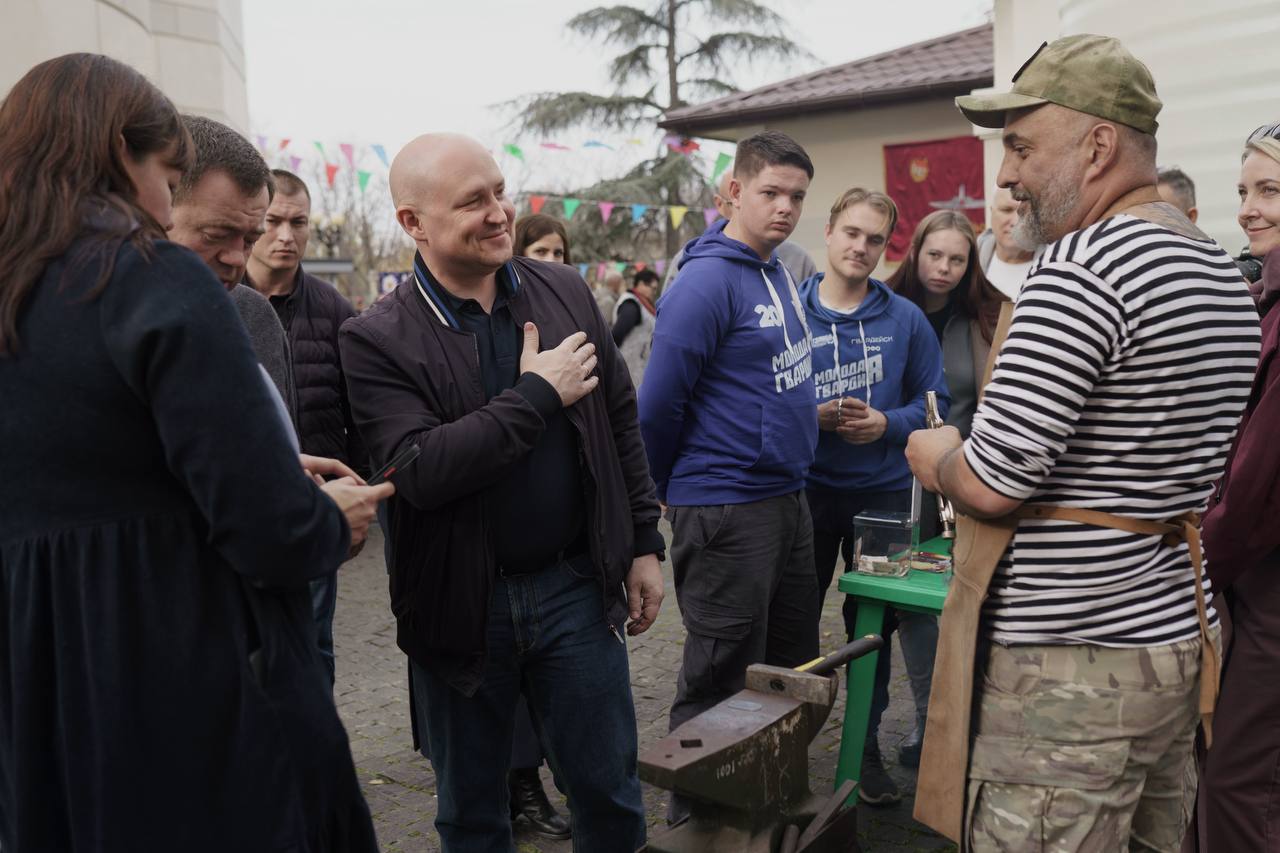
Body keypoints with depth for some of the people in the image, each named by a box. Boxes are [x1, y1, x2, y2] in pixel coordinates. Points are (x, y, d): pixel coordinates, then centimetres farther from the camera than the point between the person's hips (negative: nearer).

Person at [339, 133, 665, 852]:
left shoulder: (565, 291, 1)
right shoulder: (377, 341, -11)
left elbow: (621, 421, 8)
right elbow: (418, 471, -24)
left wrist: (644, 543, 7)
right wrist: (537, 394, -20)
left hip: (576, 585, 2)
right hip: (462, 608, -2)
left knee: (609, 789, 14)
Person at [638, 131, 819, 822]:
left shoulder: (778, 273, 10)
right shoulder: (707, 280, -17)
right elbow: (658, 405, -16)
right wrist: (671, 495, -4)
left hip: (788, 499, 9)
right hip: (727, 513, -9)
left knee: (794, 671, 19)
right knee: (721, 686, 3)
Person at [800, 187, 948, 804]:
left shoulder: (904, 319, -1)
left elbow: (933, 400, 2)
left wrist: (889, 423, -16)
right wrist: (812, 417, -18)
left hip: (884, 490, 1)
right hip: (807, 491, -1)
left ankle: (867, 747, 28)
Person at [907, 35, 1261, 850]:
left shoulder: (1082, 269, -19)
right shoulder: (1223, 272, 11)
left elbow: (993, 483, -21)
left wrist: (936, 455, 0)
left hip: (1073, 668, -9)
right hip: (1180, 641, 10)